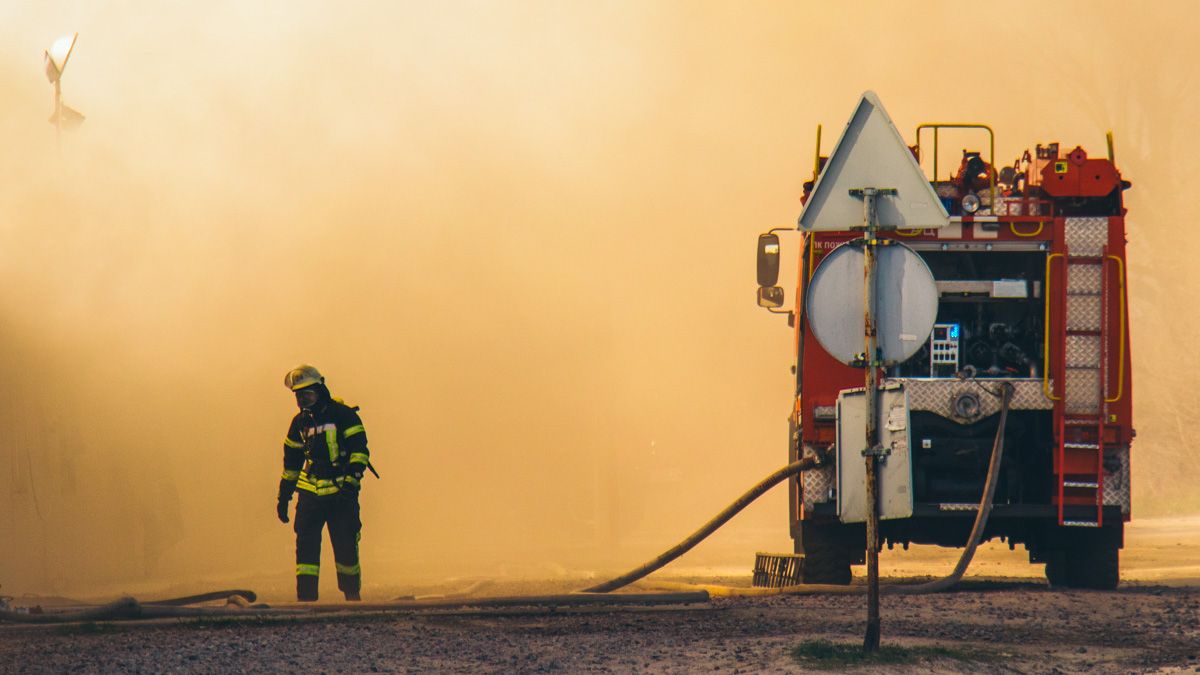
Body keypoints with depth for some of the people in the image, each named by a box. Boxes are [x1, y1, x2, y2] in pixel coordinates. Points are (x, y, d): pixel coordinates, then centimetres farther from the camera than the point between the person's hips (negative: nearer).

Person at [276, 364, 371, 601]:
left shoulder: (343, 415, -3)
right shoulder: (300, 422, 13)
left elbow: (359, 450, -8)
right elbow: (291, 462, 22)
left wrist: (351, 480, -21)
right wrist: (283, 496, 21)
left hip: (341, 493, -4)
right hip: (310, 492, 4)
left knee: (346, 548, -1)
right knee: (306, 546, -7)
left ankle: (353, 597, 16)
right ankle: (305, 599, -6)